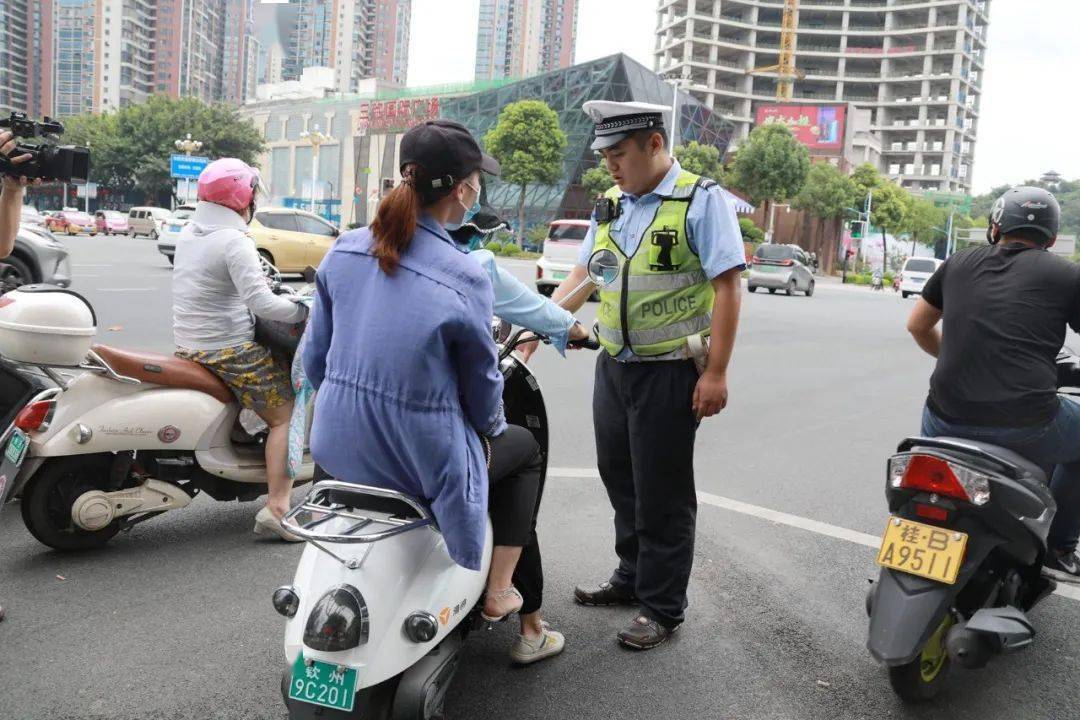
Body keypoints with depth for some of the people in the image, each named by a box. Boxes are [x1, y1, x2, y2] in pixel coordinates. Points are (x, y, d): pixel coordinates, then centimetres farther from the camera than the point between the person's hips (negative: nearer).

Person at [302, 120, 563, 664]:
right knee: (525, 448, 25)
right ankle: (501, 592, 21)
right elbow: (481, 386, -6)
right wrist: (492, 426, 16)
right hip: (423, 460, -5)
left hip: (339, 448, 6)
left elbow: (314, 358, 5)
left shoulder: (345, 251, -3)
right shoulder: (466, 278, -18)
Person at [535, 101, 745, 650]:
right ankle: (632, 576, 37)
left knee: (662, 493, 2)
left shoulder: (701, 200, -10)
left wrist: (716, 373, -19)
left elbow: (726, 287, -14)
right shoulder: (611, 205, 11)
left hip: (669, 373, -7)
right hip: (613, 366, 7)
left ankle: (663, 607, 17)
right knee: (619, 477, 18)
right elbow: (581, 275, 15)